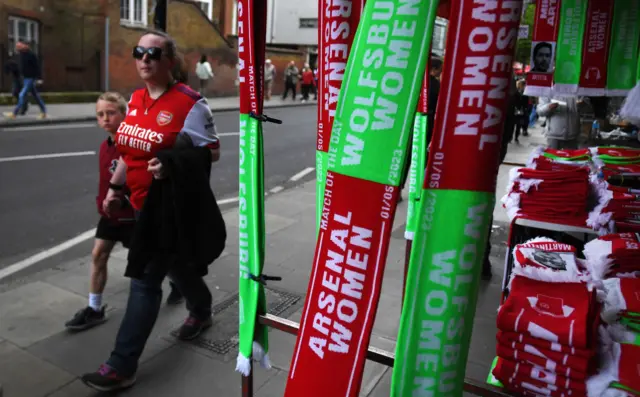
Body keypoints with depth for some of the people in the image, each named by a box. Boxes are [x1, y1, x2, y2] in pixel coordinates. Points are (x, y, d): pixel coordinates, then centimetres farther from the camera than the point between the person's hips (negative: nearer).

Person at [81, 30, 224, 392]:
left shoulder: (189, 103, -14)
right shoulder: (136, 99, 9)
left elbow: (212, 152, -12)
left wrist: (172, 162, -26)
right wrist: (115, 187, 15)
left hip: (172, 203, -8)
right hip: (144, 201, 8)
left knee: (145, 280, -6)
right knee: (175, 263, 23)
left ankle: (122, 367, 4)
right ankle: (202, 313, 50)